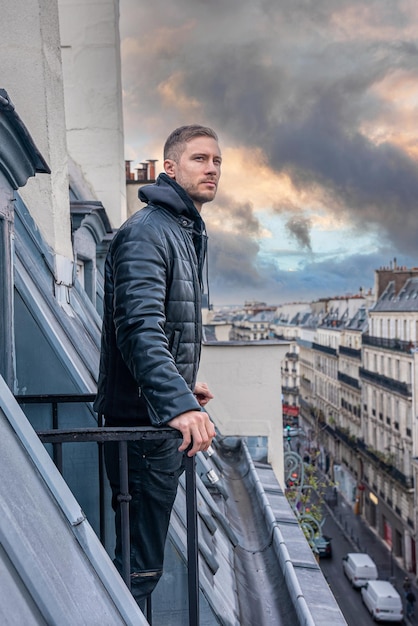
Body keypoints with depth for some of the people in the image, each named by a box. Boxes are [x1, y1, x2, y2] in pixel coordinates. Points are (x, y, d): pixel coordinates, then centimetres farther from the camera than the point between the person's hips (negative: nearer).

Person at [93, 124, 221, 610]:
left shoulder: (186, 233, 18)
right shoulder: (146, 232, -16)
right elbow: (140, 329, -29)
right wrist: (178, 402, -40)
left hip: (163, 417, 10)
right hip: (142, 421, -10)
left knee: (142, 555, 20)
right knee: (139, 565, -5)